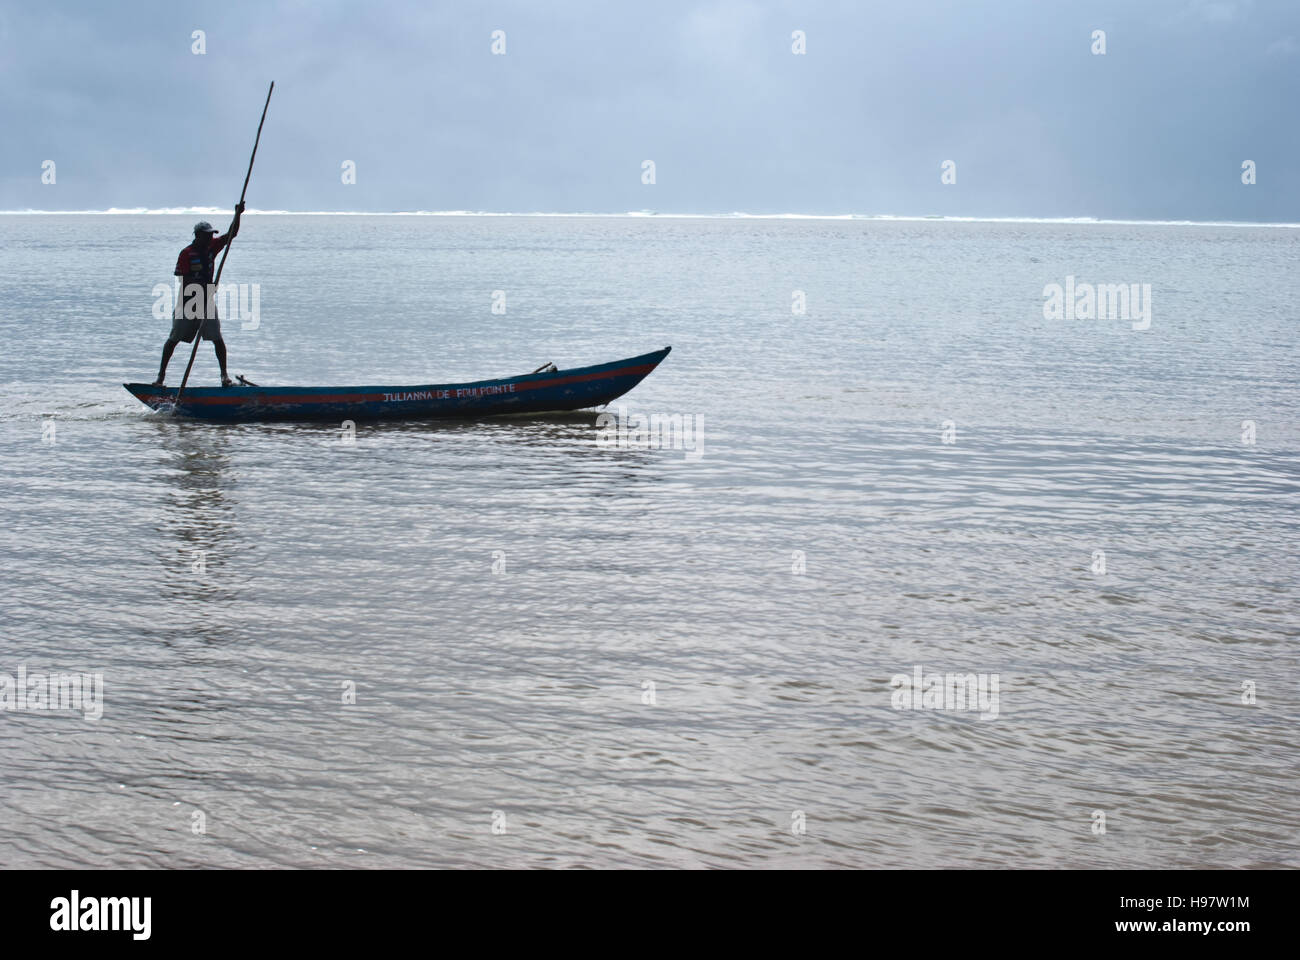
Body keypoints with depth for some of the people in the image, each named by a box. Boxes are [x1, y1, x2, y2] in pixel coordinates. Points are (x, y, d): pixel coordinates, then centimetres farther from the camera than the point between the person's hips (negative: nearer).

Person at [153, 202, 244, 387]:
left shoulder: (211, 246, 3)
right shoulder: (186, 254, -13)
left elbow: (231, 235, 1)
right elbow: (184, 281, -17)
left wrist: (237, 215, -13)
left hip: (207, 301, 4)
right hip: (188, 301, -4)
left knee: (217, 338, -7)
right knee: (174, 339, 2)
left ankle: (224, 374, -1)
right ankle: (161, 374, 12)